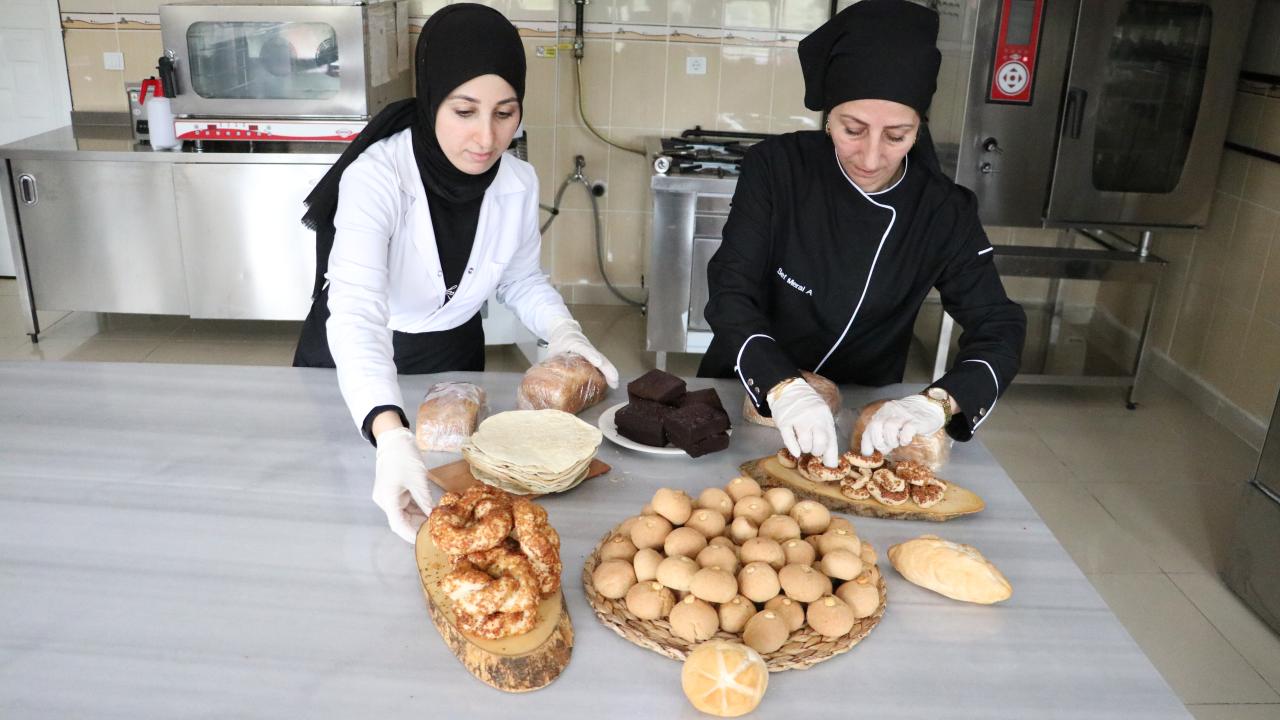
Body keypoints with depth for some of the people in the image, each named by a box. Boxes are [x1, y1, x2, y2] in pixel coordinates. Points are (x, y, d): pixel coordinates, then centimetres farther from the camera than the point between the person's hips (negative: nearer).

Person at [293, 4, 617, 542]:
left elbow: (521, 279, 2)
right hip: (354, 367, -4)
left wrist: (562, 332, -19)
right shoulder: (376, 176, -31)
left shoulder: (519, 184, -15)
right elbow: (356, 314, -44)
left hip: (453, 360, 4)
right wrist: (392, 436, -59)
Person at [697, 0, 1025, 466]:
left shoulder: (944, 211, -9)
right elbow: (730, 295, -18)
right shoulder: (776, 169, -13)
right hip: (747, 397, -1)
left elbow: (999, 331, -10)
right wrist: (782, 386, -36)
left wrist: (937, 403, -30)